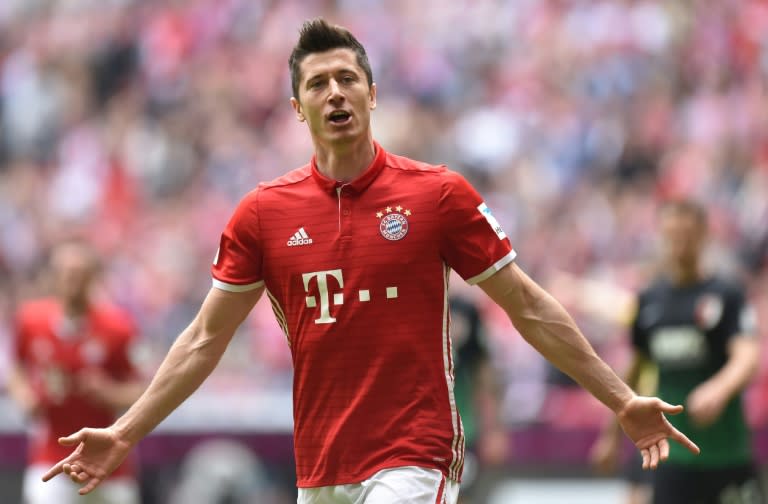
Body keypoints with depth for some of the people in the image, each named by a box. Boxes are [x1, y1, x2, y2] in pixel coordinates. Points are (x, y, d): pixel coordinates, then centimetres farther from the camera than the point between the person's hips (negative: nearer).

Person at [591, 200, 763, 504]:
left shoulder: (727, 296, -8)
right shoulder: (649, 300, 5)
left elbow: (747, 358, -22)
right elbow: (635, 367, 19)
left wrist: (719, 390, -43)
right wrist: (614, 432, 24)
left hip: (728, 454, -2)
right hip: (673, 455, 2)